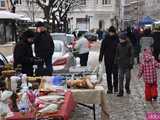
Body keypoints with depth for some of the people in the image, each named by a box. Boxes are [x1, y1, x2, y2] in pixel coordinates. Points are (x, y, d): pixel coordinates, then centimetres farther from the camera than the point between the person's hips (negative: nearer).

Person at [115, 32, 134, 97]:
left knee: (128, 77, 10)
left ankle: (127, 87, 35)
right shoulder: (119, 45, 2)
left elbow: (131, 55, -6)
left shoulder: (129, 45, -7)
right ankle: (121, 91, 3)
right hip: (121, 64, 2)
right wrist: (116, 62, 9)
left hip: (127, 64, -2)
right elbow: (117, 54, 11)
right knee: (120, 78, -1)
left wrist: (131, 63, -10)